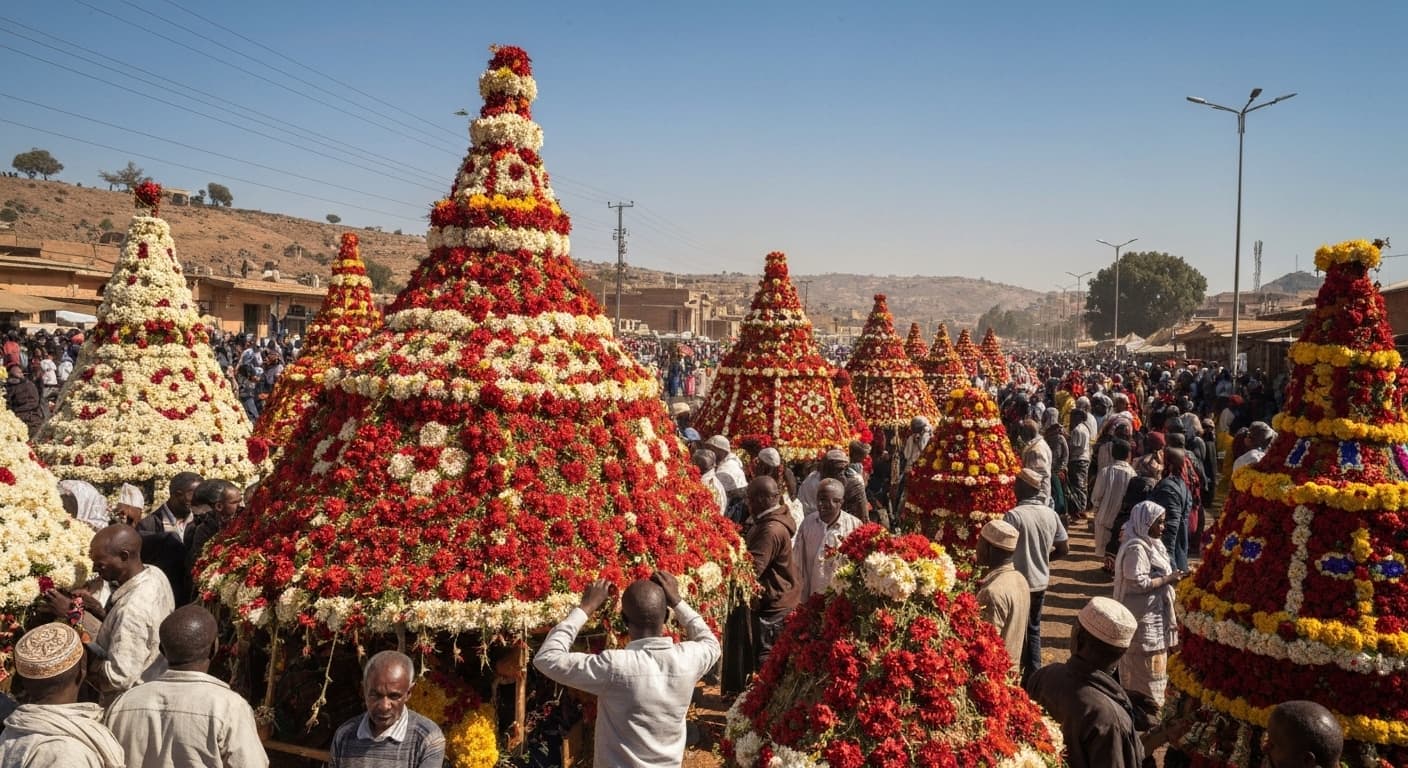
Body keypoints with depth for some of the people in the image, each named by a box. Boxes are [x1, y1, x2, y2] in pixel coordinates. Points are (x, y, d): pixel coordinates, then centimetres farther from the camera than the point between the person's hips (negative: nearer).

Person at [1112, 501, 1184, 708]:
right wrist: (1168, 579, -19)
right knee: (1146, 665, -1)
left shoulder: (1150, 544, 10)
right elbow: (1138, 583, -25)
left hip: (1155, 615, 10)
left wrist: (1171, 576, 4)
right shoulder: (1136, 548, -22)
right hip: (1143, 618, -10)